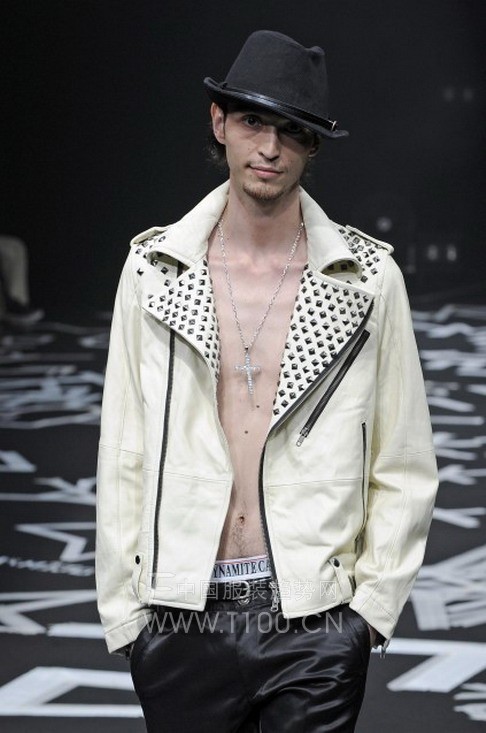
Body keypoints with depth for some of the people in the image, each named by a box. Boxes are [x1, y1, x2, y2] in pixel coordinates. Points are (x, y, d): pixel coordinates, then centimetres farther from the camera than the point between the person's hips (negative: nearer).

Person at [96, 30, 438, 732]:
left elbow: (405, 470, 5)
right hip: (179, 618, 1)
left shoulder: (369, 279, 2)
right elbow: (122, 457, 6)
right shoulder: (154, 268, 4)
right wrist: (123, 608, 3)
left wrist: (371, 602, -2)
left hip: (318, 627, -1)